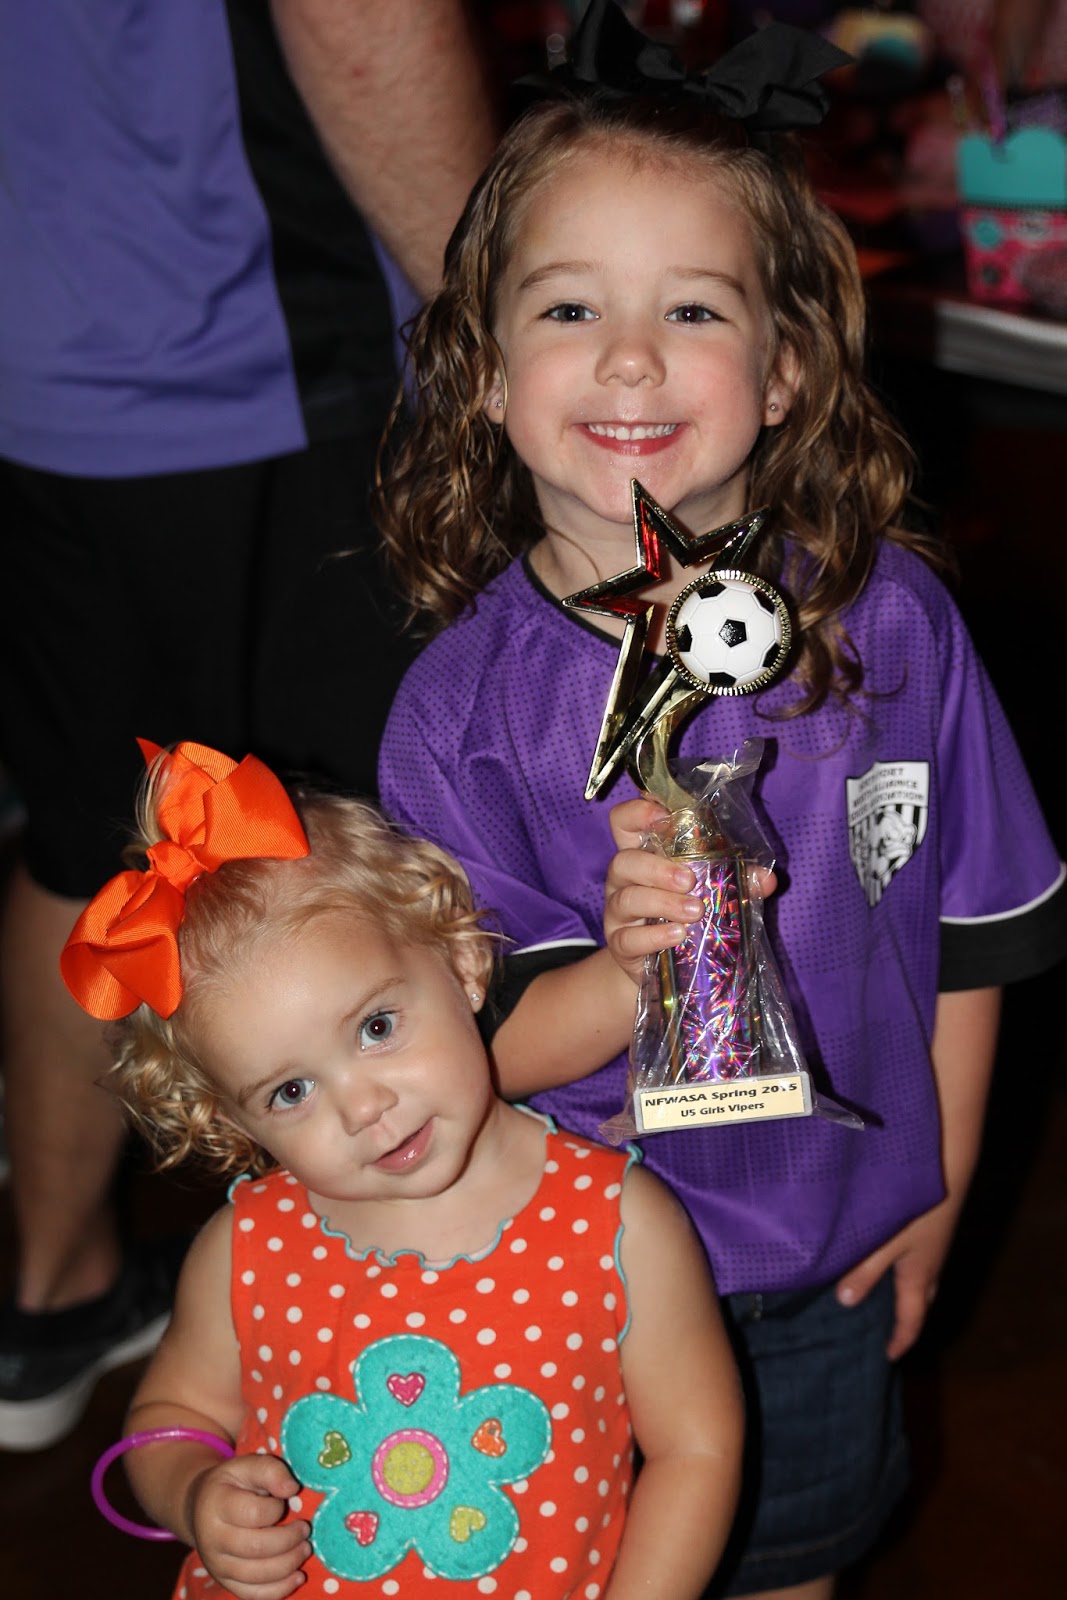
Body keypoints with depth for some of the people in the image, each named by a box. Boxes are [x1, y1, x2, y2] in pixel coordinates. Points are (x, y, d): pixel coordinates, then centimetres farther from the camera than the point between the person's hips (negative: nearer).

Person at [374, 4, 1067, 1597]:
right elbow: (477, 1048, -18)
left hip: (828, 1271, 2)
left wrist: (937, 1196, 4)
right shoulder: (466, 702, -19)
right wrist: (633, 969, -37)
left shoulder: (892, 623, -15)